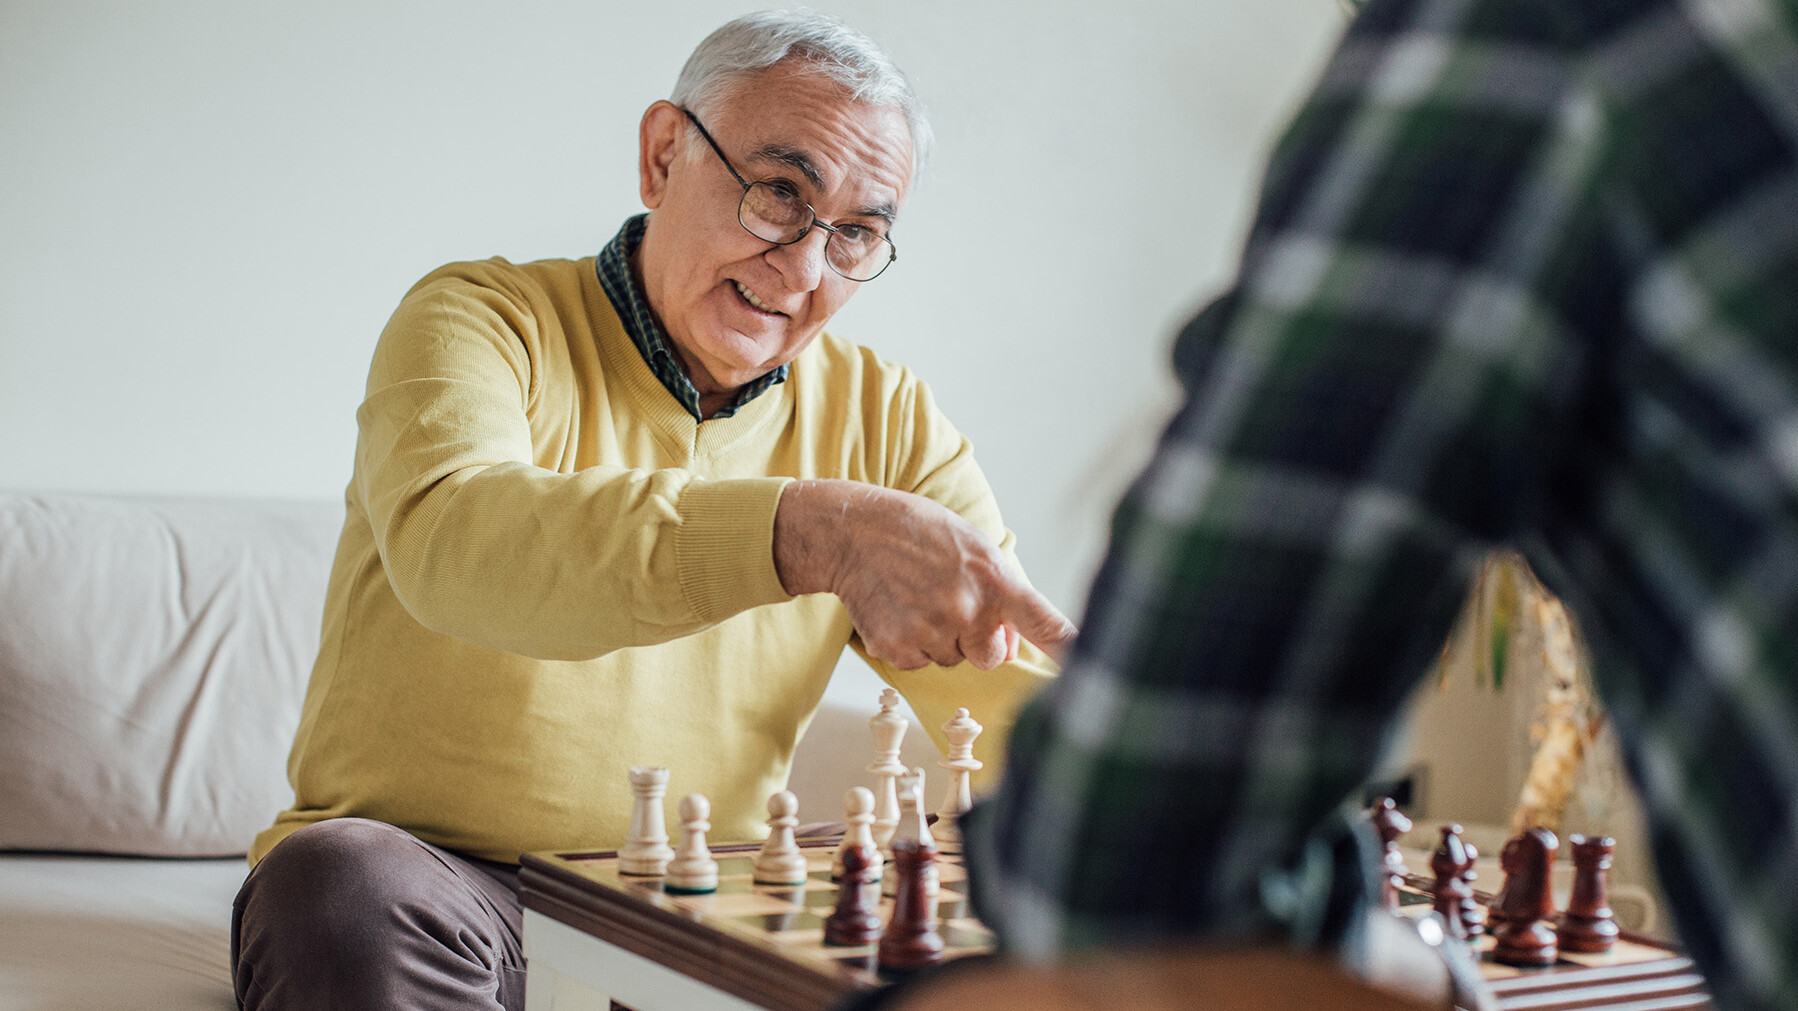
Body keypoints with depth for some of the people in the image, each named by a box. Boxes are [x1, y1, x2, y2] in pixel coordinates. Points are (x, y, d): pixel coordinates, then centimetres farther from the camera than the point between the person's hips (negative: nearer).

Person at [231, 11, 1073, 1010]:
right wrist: (811, 533, -42)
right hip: (427, 877, -3)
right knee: (345, 890, -36)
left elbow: (1019, 688, 2)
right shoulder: (486, 321, -7)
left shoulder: (883, 422, 7)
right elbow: (445, 538, -30)